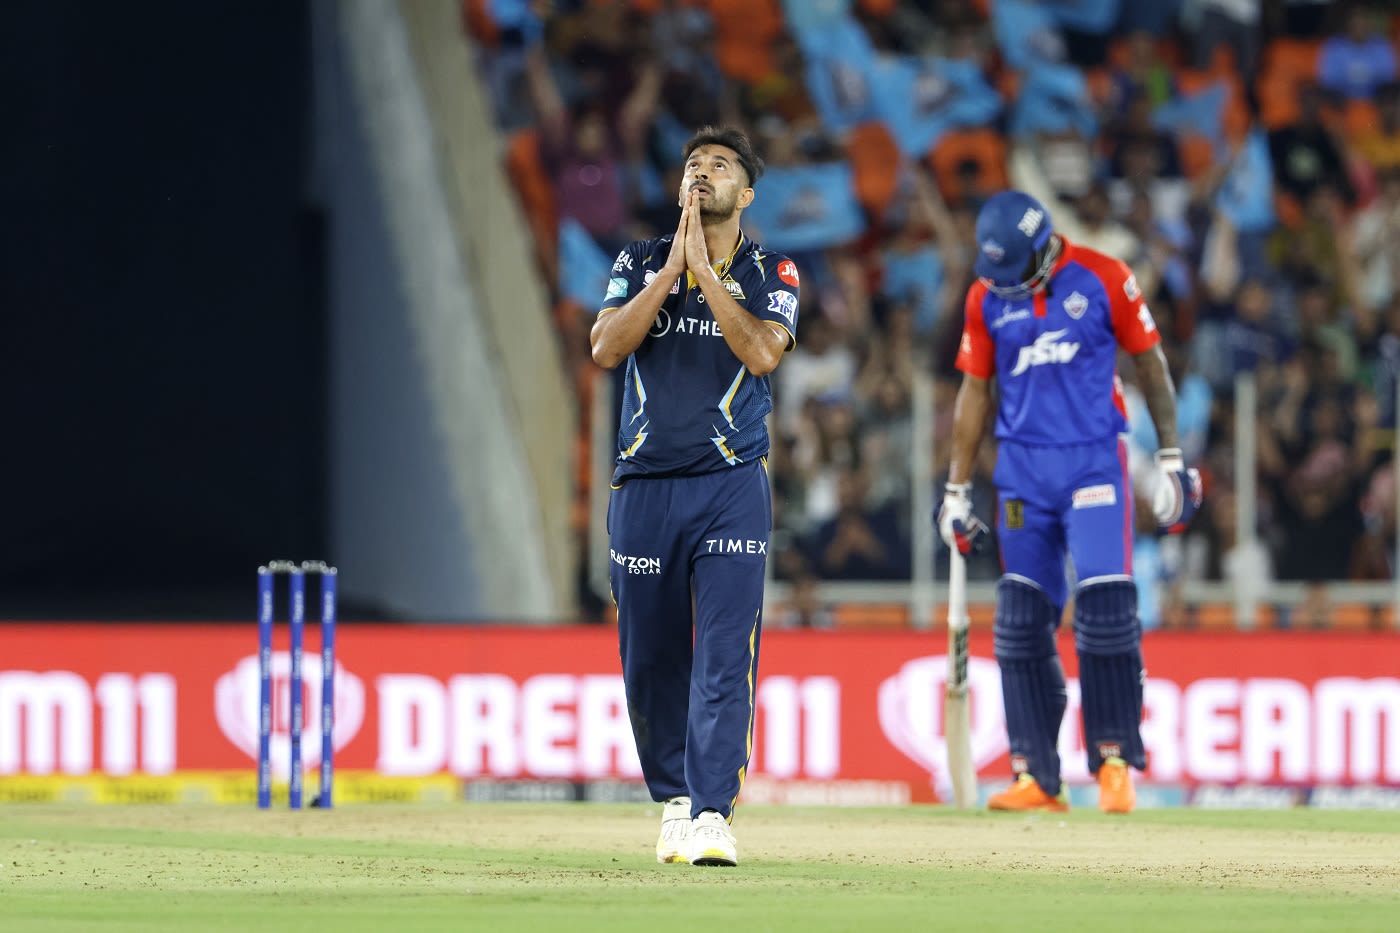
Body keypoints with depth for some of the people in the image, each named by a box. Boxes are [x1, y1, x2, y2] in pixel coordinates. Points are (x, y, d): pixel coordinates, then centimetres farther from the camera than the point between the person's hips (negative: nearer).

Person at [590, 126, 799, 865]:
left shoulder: (772, 274, 5)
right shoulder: (640, 264, 9)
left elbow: (761, 352, -14)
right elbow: (606, 347, -7)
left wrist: (703, 268, -13)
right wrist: (671, 267, -11)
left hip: (731, 486, -2)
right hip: (643, 485, 2)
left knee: (724, 653, -12)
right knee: (649, 658, 7)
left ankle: (713, 815, -16)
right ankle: (674, 799, 23)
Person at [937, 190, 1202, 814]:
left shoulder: (1103, 279, -4)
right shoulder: (986, 296, 4)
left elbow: (1150, 364, 4)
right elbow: (974, 393, 11)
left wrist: (1171, 459, 1)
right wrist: (956, 491, 9)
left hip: (1094, 459, -3)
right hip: (1022, 469, 3)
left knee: (1106, 610, -12)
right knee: (1021, 622, -1)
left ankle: (1115, 762, -3)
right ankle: (1035, 775, 3)